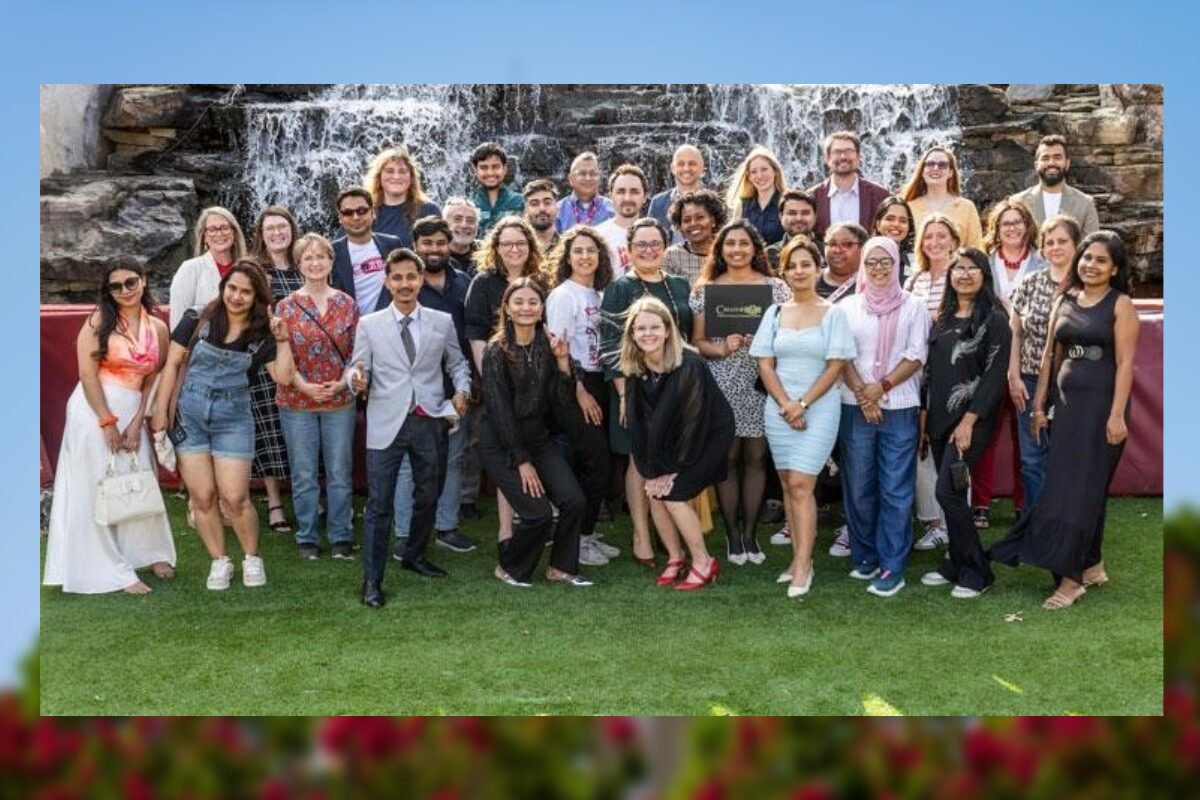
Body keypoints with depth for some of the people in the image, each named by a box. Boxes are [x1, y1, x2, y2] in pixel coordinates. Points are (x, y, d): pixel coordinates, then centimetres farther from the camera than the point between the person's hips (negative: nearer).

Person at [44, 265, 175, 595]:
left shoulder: (158, 328, 7)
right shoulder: (99, 320, -4)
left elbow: (153, 381, 7)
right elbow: (88, 375, -10)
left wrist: (137, 423, -4)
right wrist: (108, 423, -13)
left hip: (133, 412, 4)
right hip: (95, 409, -4)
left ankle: (151, 553, 26)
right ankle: (114, 572, 12)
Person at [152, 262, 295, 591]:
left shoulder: (260, 335, 0)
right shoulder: (197, 321, -2)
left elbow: (283, 378, -6)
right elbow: (172, 364, 2)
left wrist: (282, 341, -13)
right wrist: (161, 410, 0)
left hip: (233, 420, 0)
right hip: (189, 418, 1)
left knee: (235, 498, -4)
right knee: (202, 497, 4)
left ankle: (252, 559, 17)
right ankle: (219, 561, 20)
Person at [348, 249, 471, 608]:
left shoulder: (442, 322, 7)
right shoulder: (369, 325, 3)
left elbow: (457, 363, 15)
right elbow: (357, 367, 2)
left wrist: (462, 390, -4)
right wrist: (356, 379, -21)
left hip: (431, 421, 3)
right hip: (387, 423, -3)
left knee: (428, 495, 16)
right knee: (380, 502, -5)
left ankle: (415, 555, 39)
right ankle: (372, 580, 2)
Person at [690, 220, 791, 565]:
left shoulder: (775, 287, 6)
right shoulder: (705, 290, 6)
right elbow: (697, 340, 4)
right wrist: (723, 349, -14)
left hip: (762, 382, 1)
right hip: (721, 385, 0)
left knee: (756, 458, 4)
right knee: (727, 458, 2)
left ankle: (750, 532, 16)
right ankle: (732, 533, 13)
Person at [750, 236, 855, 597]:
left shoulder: (833, 313, -1)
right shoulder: (775, 313, 8)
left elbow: (835, 367, -6)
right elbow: (765, 364, 4)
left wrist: (803, 404, -12)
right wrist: (786, 405, -8)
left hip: (818, 409, -4)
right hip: (779, 409, 4)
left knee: (800, 485, -11)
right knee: (788, 486, 7)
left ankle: (803, 566, -8)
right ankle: (799, 557, 15)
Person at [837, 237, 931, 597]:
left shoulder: (913, 307, 5)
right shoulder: (848, 307, 8)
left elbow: (916, 356, -1)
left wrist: (882, 387, -12)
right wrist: (862, 394, -10)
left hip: (899, 408, -1)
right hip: (855, 407, 2)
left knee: (896, 489, -2)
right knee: (859, 486, 6)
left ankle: (892, 567, 3)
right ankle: (865, 556, 20)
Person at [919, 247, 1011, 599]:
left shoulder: (994, 319, -6)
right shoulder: (942, 318, 13)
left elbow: (995, 375, -12)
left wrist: (968, 421, -17)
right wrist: (923, 417, 9)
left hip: (971, 419, -6)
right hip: (939, 418, 6)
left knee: (948, 491, -13)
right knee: (950, 494, 9)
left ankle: (976, 571, 0)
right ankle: (956, 563, 20)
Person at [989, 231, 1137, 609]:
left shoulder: (1121, 305, -5)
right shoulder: (1064, 301, 11)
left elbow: (1125, 362, -11)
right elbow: (1050, 355, 13)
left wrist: (1117, 414, -17)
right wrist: (1039, 405, 11)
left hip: (1102, 404, -6)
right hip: (1067, 402, 6)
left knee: (1082, 488, -5)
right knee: (1062, 484, 8)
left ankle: (1071, 577, 0)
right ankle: (1091, 564, 22)